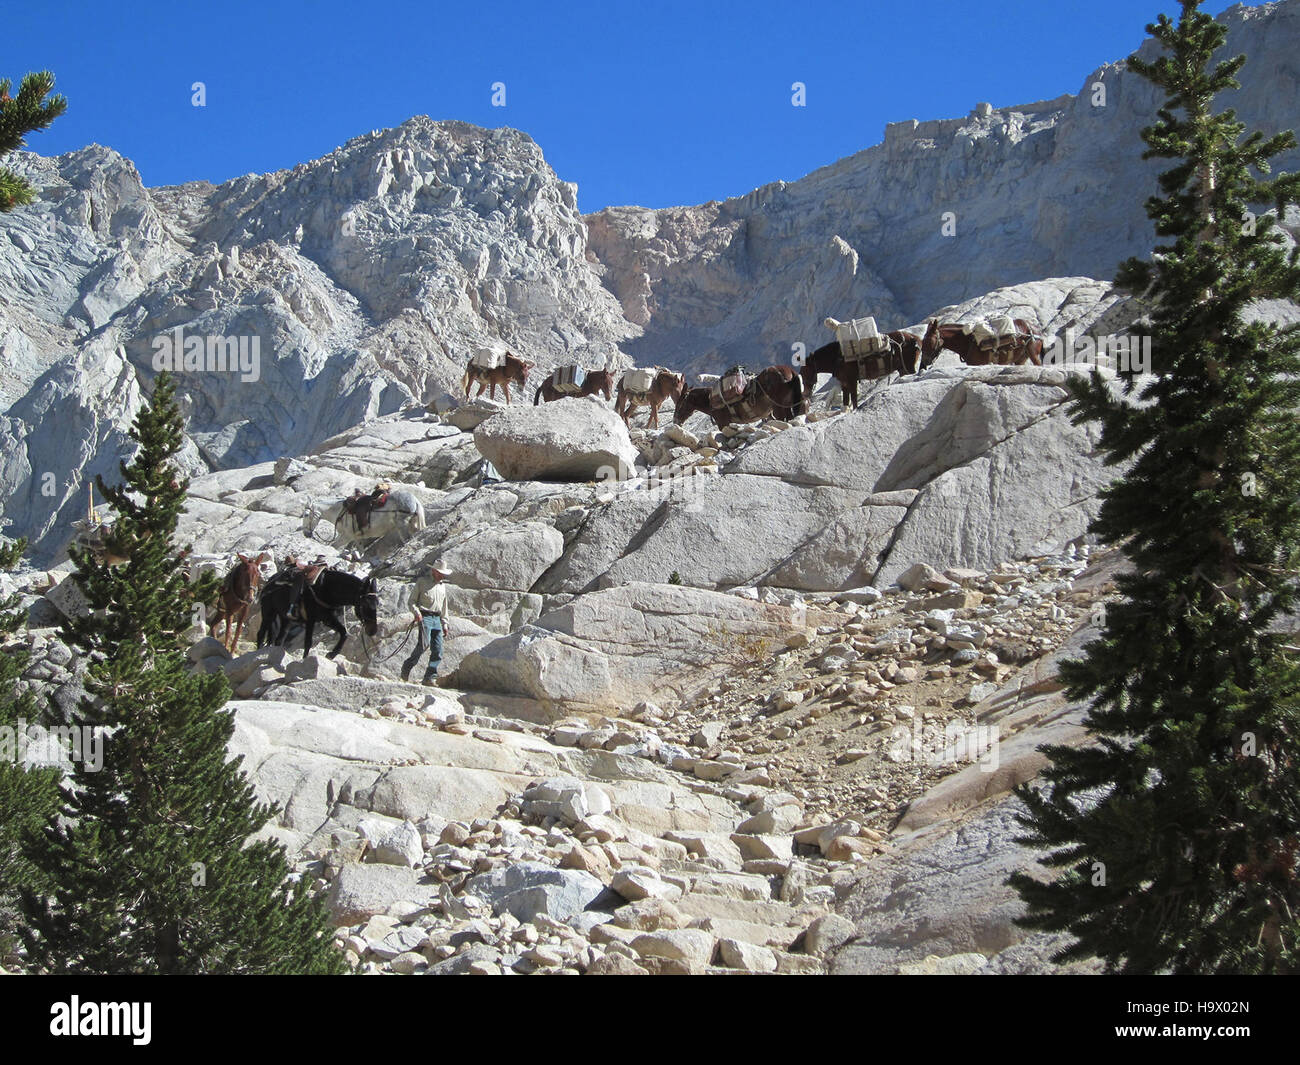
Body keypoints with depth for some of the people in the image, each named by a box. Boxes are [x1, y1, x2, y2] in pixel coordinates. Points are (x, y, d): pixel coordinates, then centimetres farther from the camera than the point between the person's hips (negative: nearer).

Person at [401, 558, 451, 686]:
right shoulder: (422, 583, 4)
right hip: (424, 617, -6)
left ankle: (430, 678, -1)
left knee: (438, 650, -4)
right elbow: (412, 601, 3)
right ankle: (407, 667, -8)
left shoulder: (442, 586, 22)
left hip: (437, 619, 6)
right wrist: (416, 612, -16)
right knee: (424, 643, -23)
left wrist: (444, 624, 22)